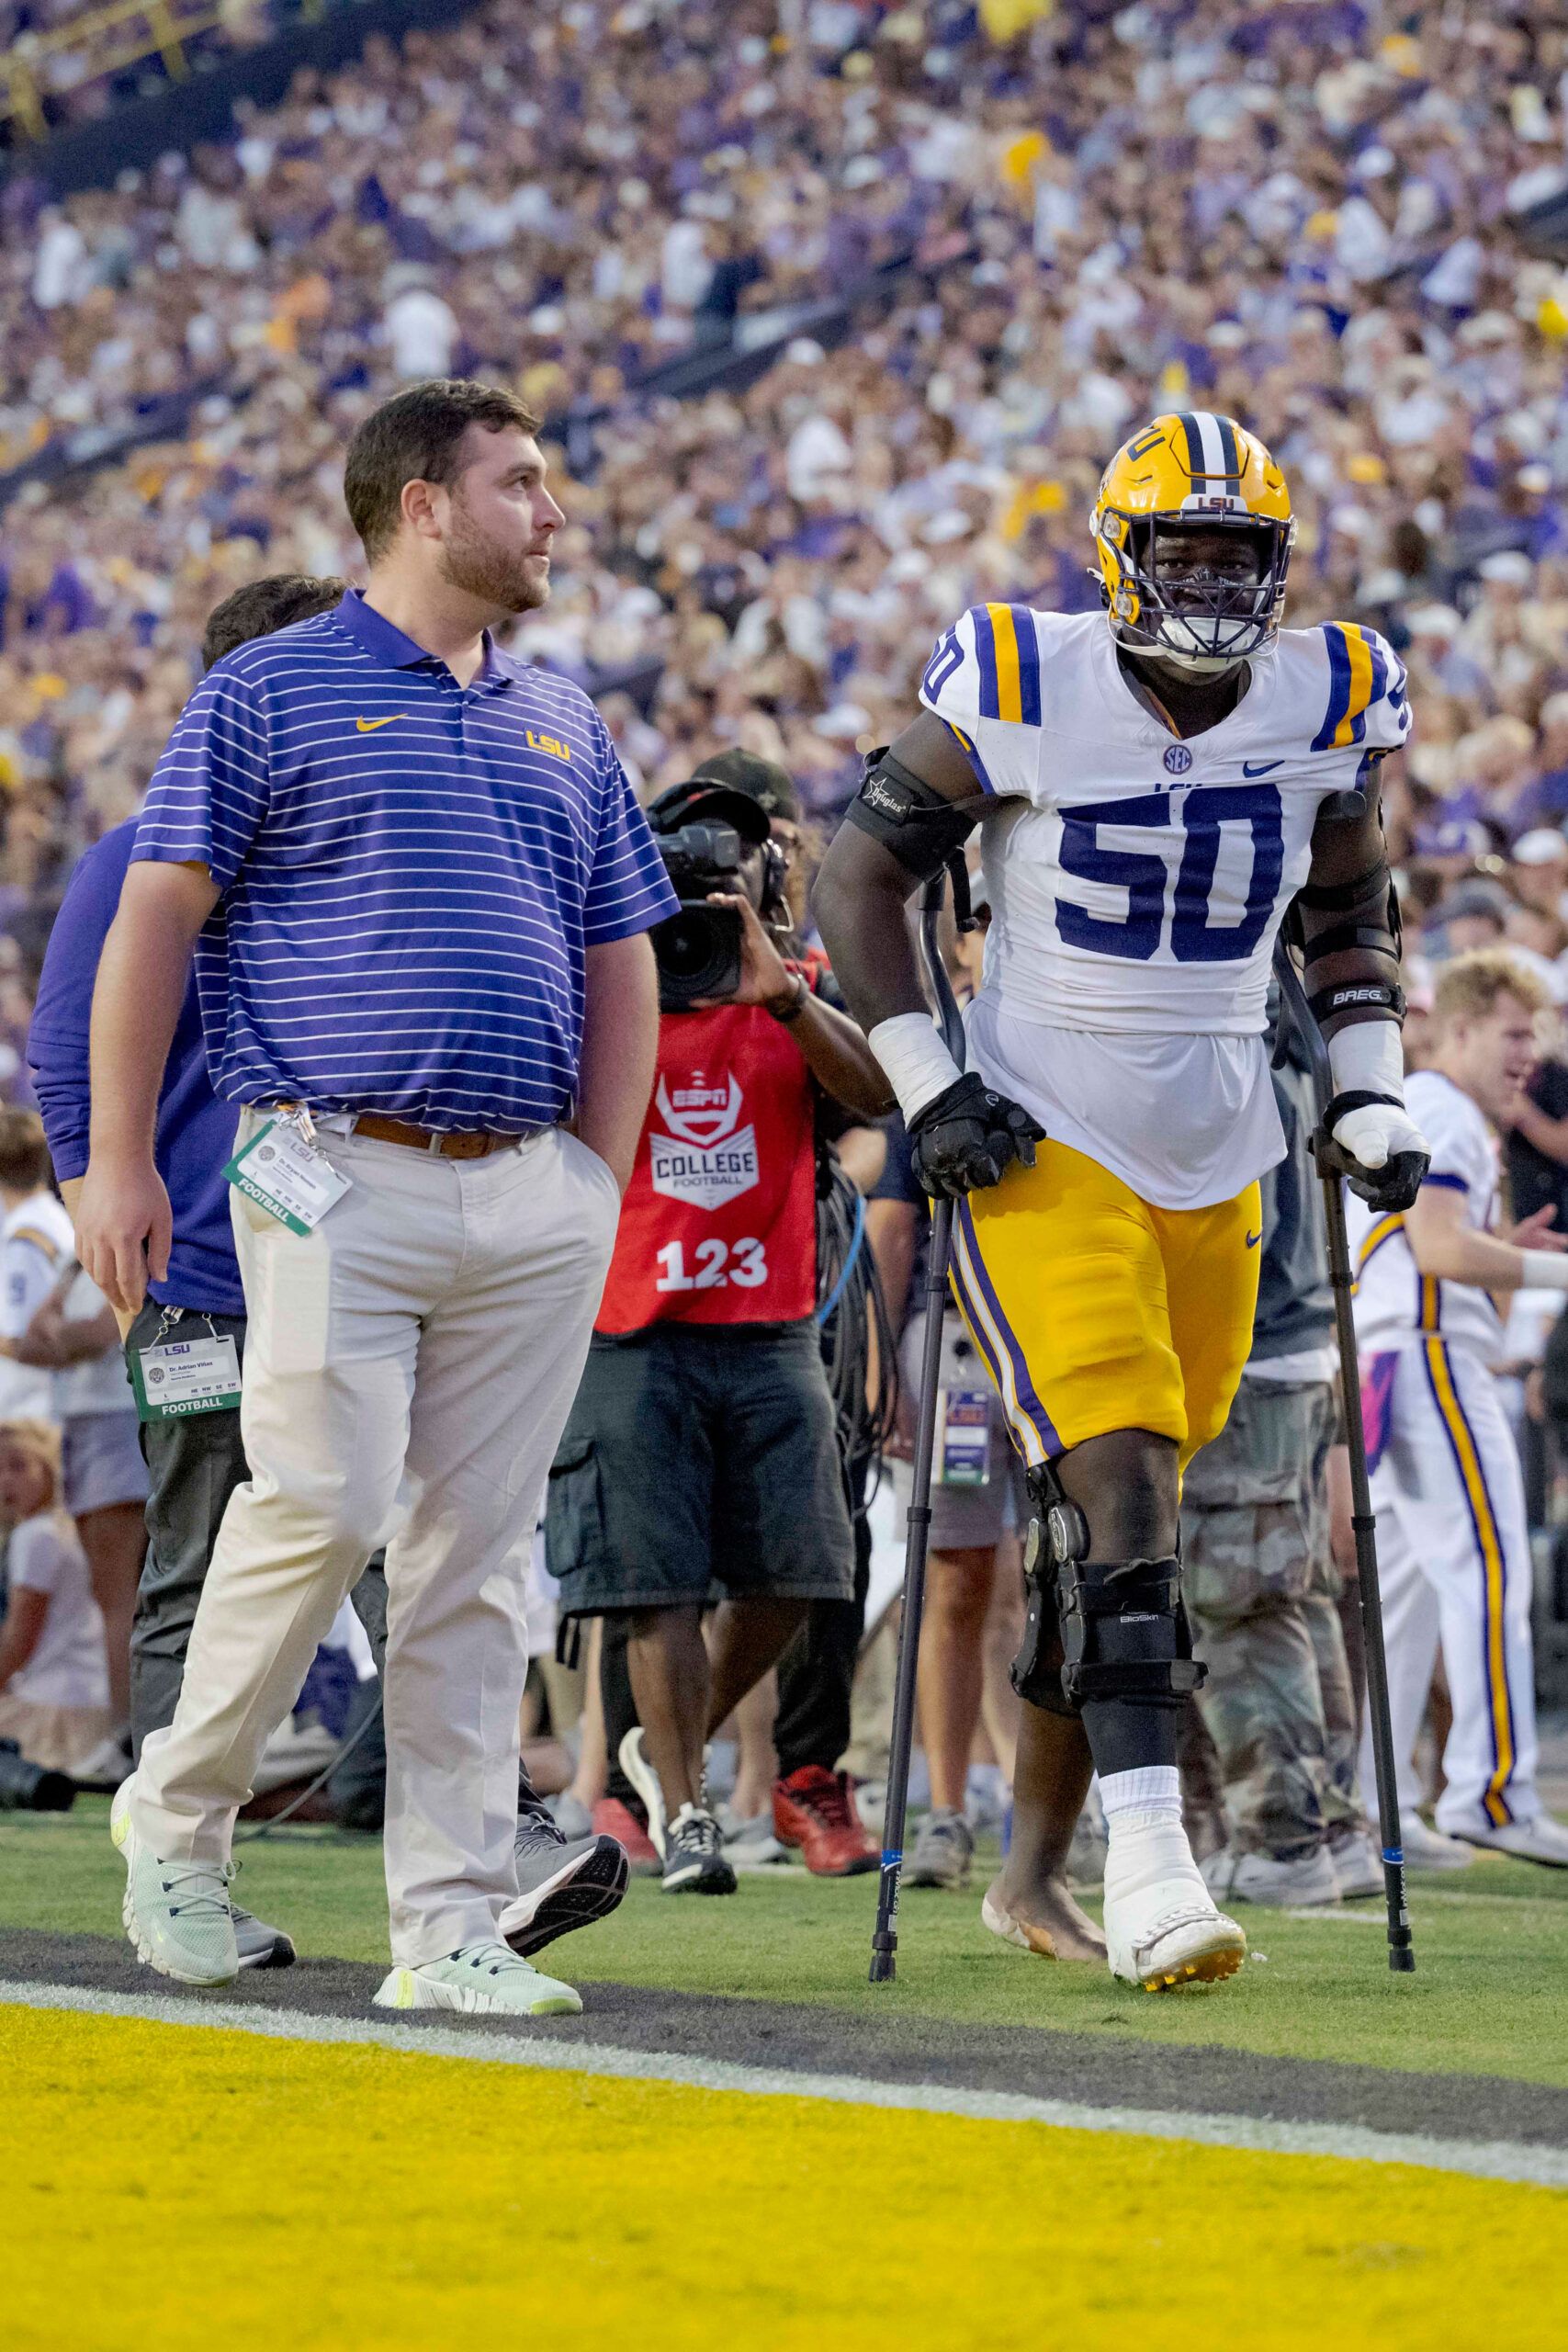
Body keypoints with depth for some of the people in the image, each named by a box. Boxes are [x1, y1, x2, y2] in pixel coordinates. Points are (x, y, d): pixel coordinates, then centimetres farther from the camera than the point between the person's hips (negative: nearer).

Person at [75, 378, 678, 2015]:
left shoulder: (563, 728, 19)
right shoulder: (272, 695, 2)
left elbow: (619, 966, 21)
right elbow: (156, 923, 0)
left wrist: (601, 1192, 12)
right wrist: (117, 1158, -7)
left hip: (530, 1196, 5)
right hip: (340, 1181, -5)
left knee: (475, 1554, 2)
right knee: (326, 1503, -14)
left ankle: (450, 1923, 4)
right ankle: (180, 1814, 8)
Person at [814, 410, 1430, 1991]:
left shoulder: (1327, 704, 2)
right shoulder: (1023, 691, -10)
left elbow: (1350, 910, 20)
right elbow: (860, 873, 0)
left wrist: (1368, 1087, 8)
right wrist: (923, 1086, -7)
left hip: (1216, 1156, 5)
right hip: (1042, 1145, -5)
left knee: (1121, 1513, 8)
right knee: (1115, 1478, -21)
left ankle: (1031, 1862, 23)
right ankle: (1148, 1857, -28)